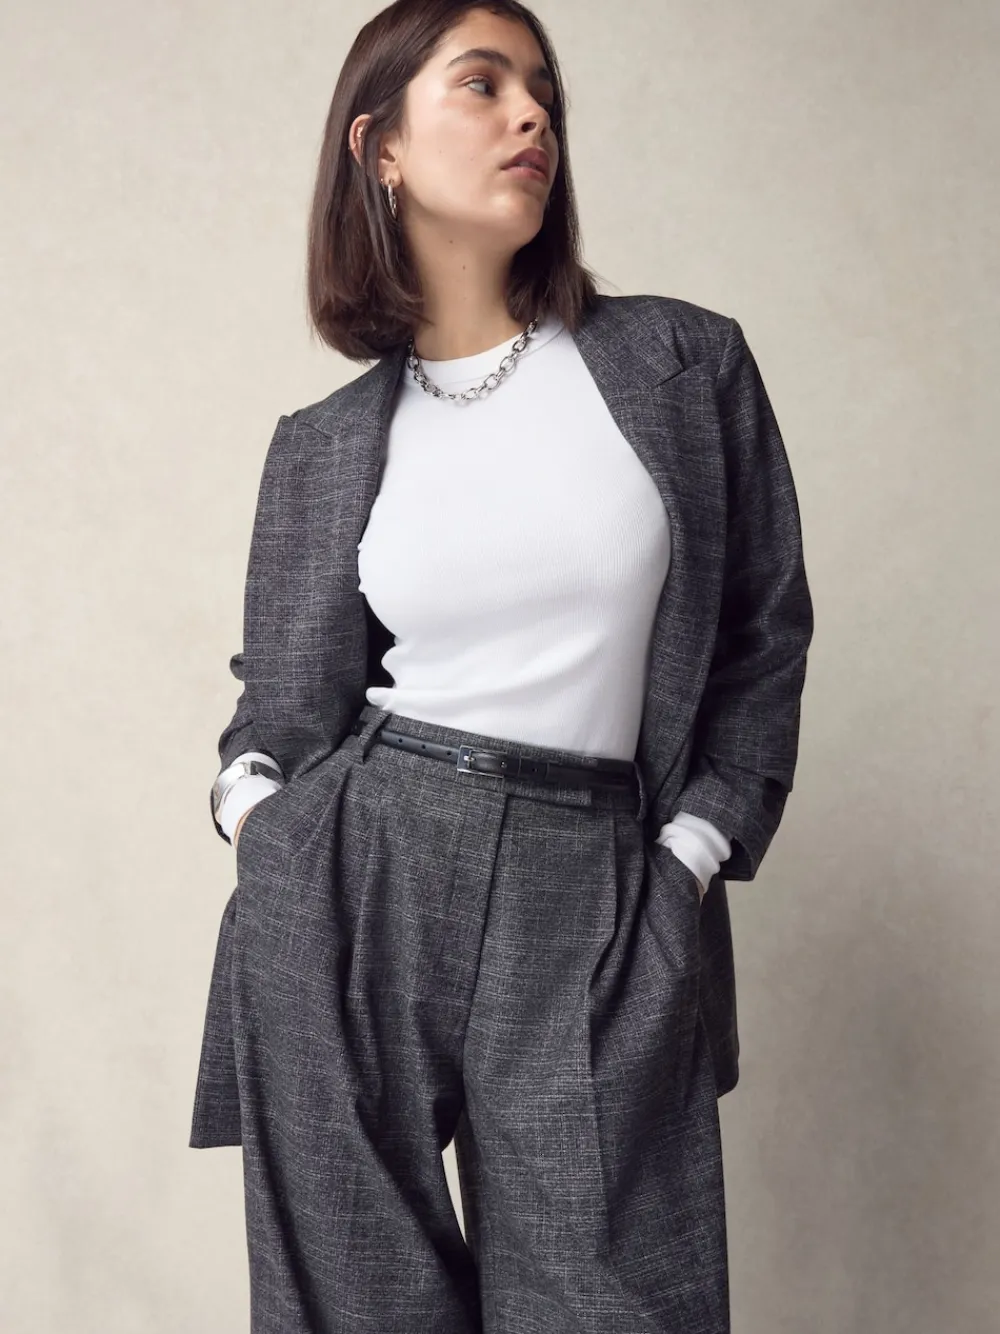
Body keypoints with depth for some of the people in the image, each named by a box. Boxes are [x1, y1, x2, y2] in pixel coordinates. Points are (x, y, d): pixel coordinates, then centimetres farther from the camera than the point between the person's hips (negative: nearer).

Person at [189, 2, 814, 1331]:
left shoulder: (687, 361, 5)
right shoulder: (325, 444, 8)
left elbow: (764, 636, 9)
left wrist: (686, 858, 2)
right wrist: (253, 803, -4)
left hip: (596, 919, -1)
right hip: (346, 893, 1)